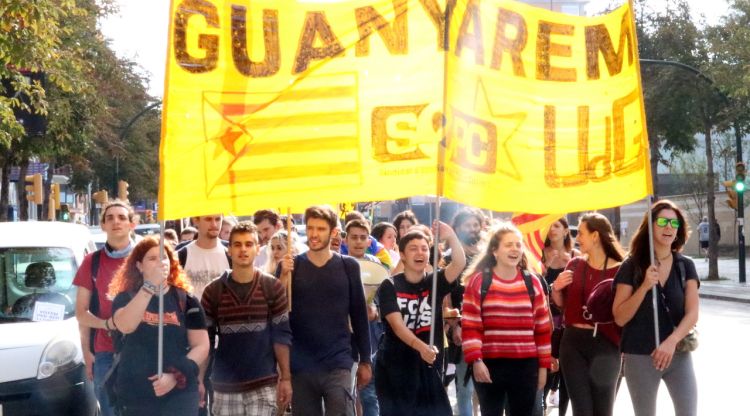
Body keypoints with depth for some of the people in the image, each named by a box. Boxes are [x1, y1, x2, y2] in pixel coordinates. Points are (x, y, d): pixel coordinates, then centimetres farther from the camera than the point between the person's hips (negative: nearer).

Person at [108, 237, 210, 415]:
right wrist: (150, 286, -30)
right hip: (136, 395, 0)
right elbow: (125, 326, -22)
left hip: (180, 394, 0)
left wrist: (176, 376, -14)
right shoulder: (126, 298, 0)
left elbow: (201, 346, 0)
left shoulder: (185, 300, 2)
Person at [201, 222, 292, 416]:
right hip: (224, 386, 1)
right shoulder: (213, 291, 2)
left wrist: (285, 378, -3)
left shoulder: (273, 288, 0)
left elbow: (281, 335, 0)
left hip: (264, 385, -1)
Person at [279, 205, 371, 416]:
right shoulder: (291, 266, 3)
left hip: (338, 364, -1)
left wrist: (365, 361, 8)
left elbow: (359, 315, 7)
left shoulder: (348, 266, 2)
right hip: (300, 366, 1)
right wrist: (284, 276, -18)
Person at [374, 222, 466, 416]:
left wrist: (451, 237, -32)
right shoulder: (390, 287, -5)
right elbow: (396, 324, -17)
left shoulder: (435, 282, 3)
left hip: (428, 367, 3)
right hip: (395, 367, -3)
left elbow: (460, 264, -14)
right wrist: (420, 347, -33)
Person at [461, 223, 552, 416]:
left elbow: (542, 327, 11)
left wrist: (543, 365, 8)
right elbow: (470, 326, -4)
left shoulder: (532, 282, 8)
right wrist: (476, 361, -12)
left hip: (525, 366, 3)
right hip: (489, 365, -2)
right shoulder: (478, 281, -1)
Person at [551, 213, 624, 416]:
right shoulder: (574, 265, 6)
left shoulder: (619, 271, -8)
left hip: (605, 345, -4)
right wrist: (557, 288, -3)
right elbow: (561, 303, 16)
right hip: (573, 342, 4)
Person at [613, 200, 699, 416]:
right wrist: (645, 286, -19)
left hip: (679, 354, 2)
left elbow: (692, 313, -4)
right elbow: (620, 318, -6)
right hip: (640, 356, -2)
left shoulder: (686, 266, 4)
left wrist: (672, 341, -21)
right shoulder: (631, 266, -3)